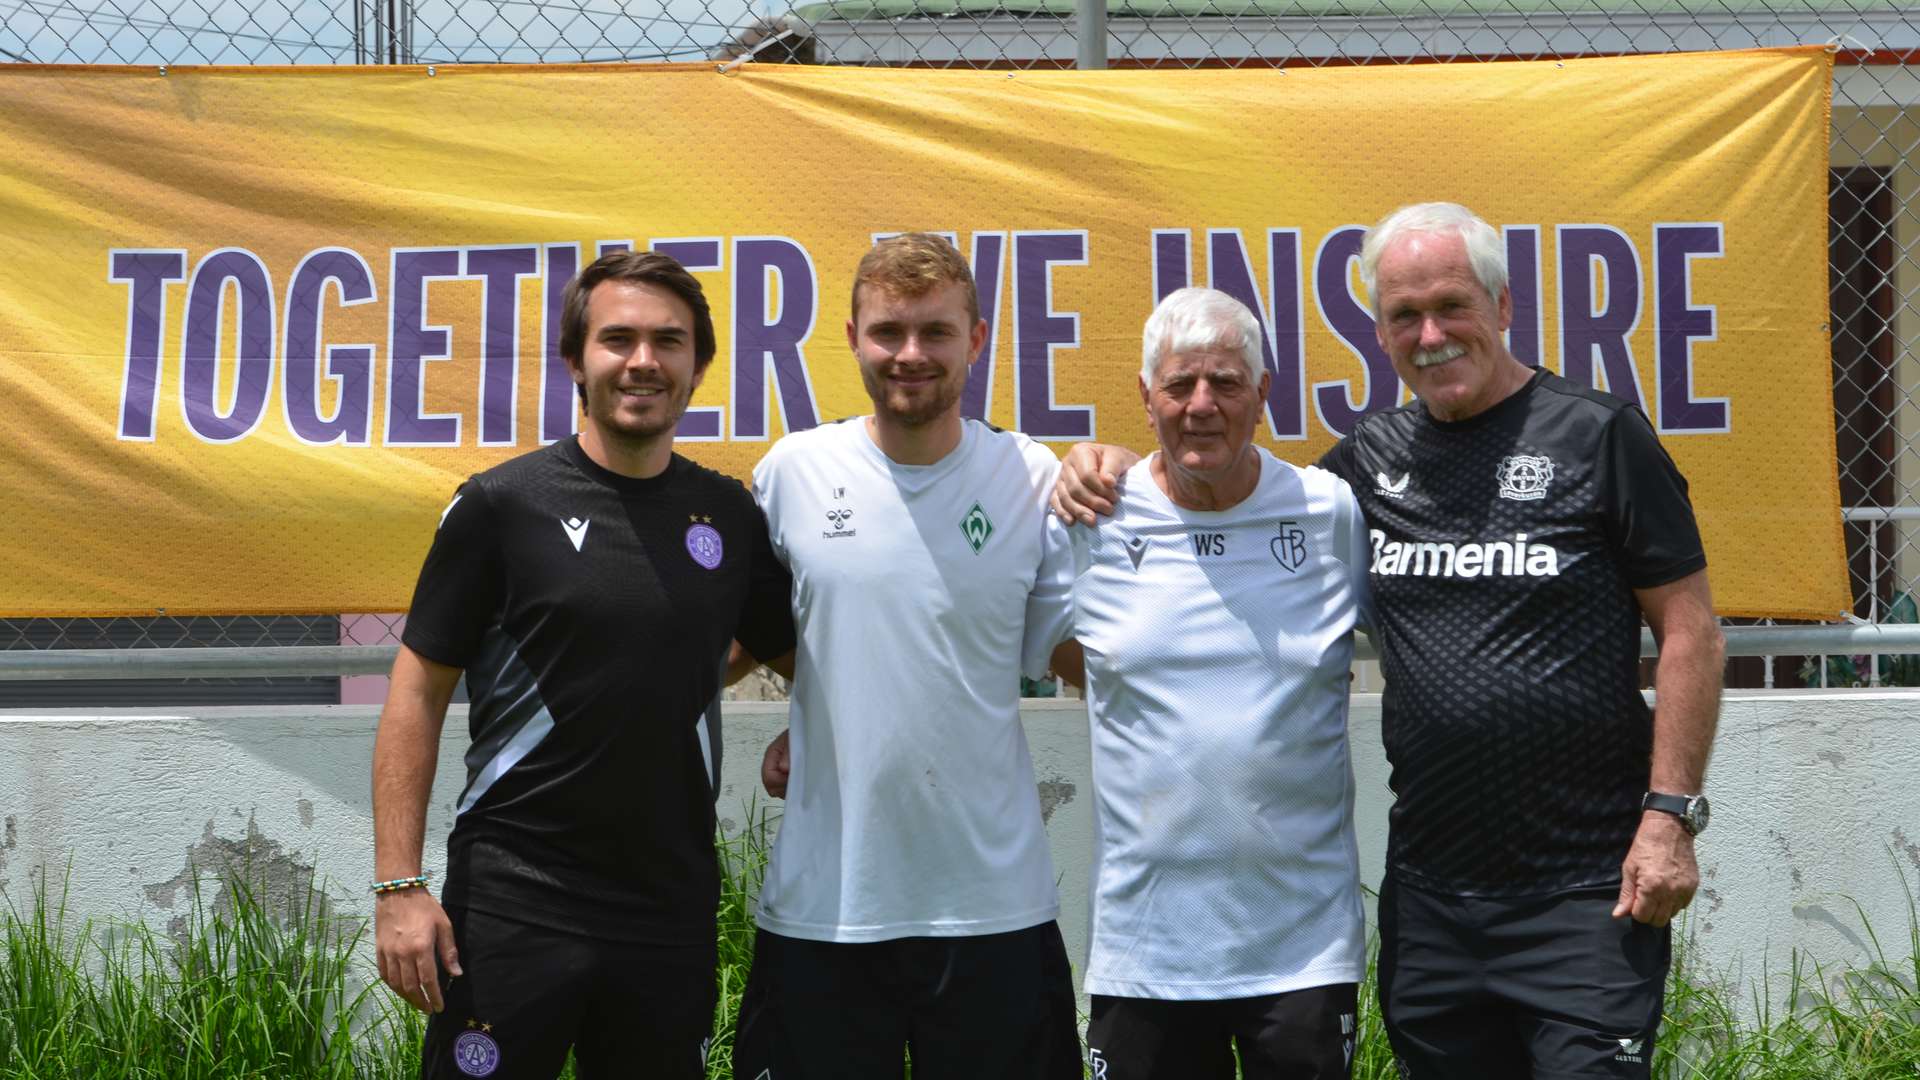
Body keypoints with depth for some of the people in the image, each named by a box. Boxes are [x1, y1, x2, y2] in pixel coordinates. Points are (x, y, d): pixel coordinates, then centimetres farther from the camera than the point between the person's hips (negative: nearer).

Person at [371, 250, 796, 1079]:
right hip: (515, 907, -3)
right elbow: (418, 694, -4)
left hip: (673, 909, 4)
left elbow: (788, 649, 21)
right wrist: (399, 885, -10)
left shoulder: (729, 514, 5)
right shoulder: (502, 505, -5)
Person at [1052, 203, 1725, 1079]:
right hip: (1428, 894, 5)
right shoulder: (1369, 460, 9)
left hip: (1584, 889, -4)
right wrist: (1117, 474, 5)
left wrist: (1670, 813, -10)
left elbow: (1689, 630, -3)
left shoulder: (1596, 436, -3)